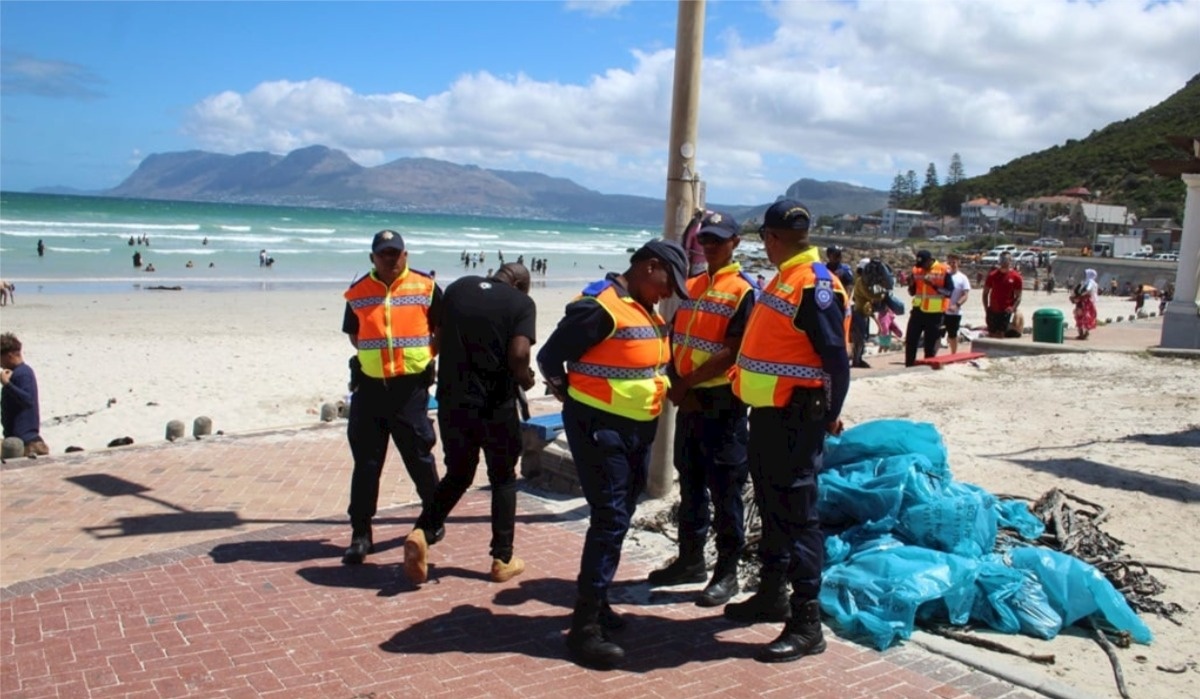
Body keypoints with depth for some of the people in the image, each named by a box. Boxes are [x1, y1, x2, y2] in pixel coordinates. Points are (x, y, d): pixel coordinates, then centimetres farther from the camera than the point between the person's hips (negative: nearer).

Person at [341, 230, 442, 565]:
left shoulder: (426, 287, -1)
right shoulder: (357, 292, 5)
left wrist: (423, 355, -1)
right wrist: (376, 355, 6)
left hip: (411, 386, -2)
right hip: (369, 386, 2)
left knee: (419, 456, 6)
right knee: (365, 461, 4)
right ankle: (361, 534, 11)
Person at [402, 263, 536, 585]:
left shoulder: (457, 288, 8)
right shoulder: (521, 303, -5)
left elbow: (438, 339, 13)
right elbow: (518, 354, -18)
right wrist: (526, 380, 0)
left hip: (451, 400, 4)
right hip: (495, 404, -3)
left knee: (457, 475, 20)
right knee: (503, 479, 14)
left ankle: (421, 532, -1)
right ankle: (503, 559, 16)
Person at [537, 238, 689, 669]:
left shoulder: (648, 310, 11)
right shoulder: (601, 306, -19)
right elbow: (550, 357, -15)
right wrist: (573, 397, -4)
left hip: (637, 430, 9)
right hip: (600, 428, -9)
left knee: (619, 517, 16)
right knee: (611, 520, -11)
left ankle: (595, 601, 32)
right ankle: (585, 627, -4)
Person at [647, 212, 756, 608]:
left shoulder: (743, 291, -10)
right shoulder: (690, 286, 12)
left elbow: (732, 353, -16)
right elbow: (675, 339, 11)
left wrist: (687, 382, -13)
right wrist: (677, 385, -4)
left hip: (722, 403, -7)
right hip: (687, 401, 7)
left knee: (725, 492, 1)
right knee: (690, 486, 16)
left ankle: (727, 573, 11)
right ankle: (690, 559, 29)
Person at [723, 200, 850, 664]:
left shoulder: (814, 285, -17)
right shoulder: (784, 279, 14)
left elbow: (837, 359, -18)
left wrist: (829, 415, -13)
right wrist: (745, 384, 17)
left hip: (796, 417, -10)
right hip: (768, 412, 10)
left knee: (797, 514, -5)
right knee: (772, 505, 18)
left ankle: (807, 623, 2)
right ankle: (773, 594, 33)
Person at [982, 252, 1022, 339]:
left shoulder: (1016, 277, -3)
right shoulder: (992, 275, 2)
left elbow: (1018, 296, 0)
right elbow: (985, 293, 8)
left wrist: (1013, 307, -18)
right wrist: (986, 308, -2)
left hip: (1006, 311, -1)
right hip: (992, 311, 1)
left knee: (1001, 335, 1)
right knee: (991, 334, 5)